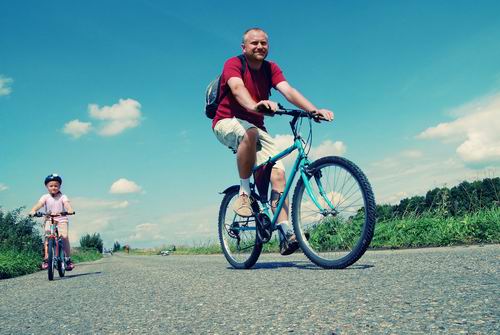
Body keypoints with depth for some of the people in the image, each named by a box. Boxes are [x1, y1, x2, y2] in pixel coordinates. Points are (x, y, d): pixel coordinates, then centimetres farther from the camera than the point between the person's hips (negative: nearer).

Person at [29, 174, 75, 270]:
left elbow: (67, 203, -18)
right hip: (49, 220, 2)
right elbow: (39, 204, -14)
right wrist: (33, 210, -35)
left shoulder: (62, 197, 1)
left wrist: (70, 210, -40)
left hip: (61, 219, -2)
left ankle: (68, 259, -9)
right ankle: (46, 258, -10)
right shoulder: (45, 197, 3)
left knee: (64, 236, -18)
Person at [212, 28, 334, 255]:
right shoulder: (233, 64, -11)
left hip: (256, 128, 5)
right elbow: (237, 88, -33)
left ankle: (285, 232, -17)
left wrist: (314, 110, -33)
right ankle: (244, 191, -22)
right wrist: (255, 106, -55)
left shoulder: (271, 68, 2)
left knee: (278, 173, -16)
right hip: (227, 123, -4)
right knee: (249, 132, -40)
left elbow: (288, 91, -15)